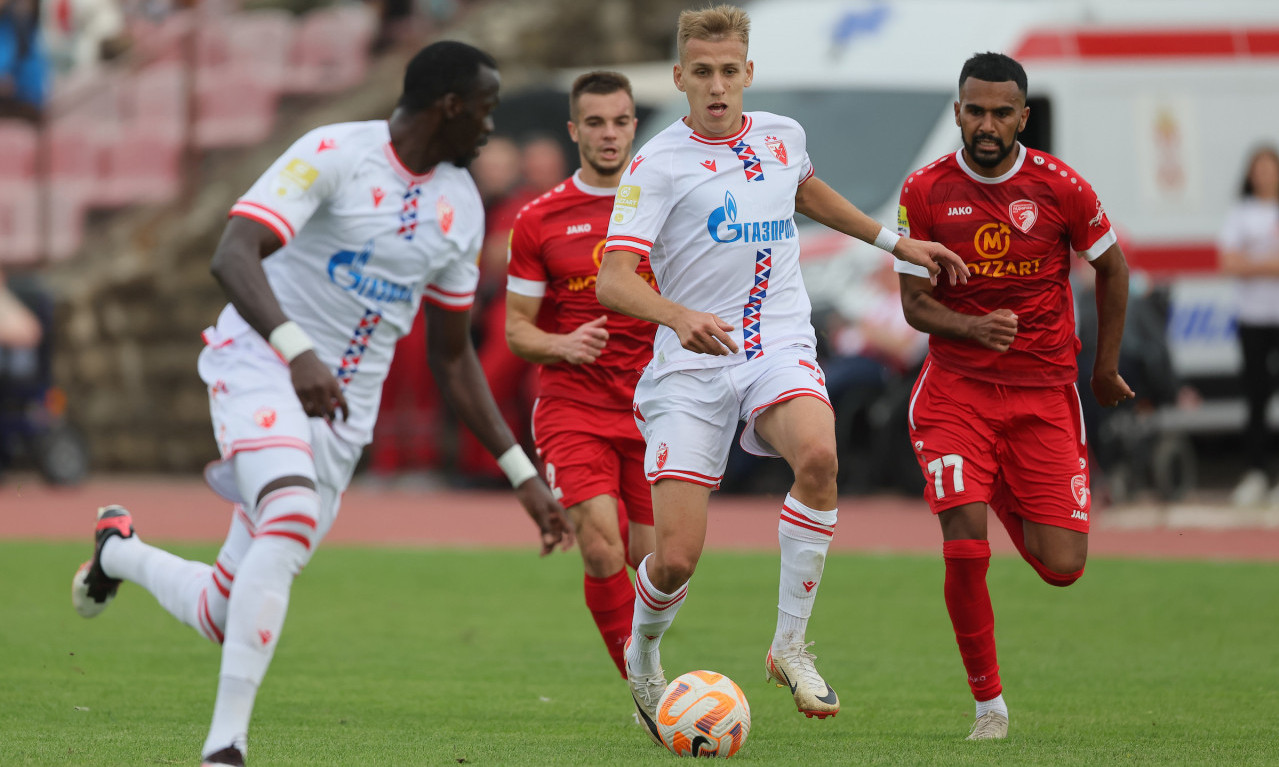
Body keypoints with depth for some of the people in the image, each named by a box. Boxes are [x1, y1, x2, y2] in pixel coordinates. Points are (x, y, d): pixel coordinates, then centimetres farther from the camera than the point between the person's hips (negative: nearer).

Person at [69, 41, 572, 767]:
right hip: (261, 362, -6)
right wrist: (296, 351, -40)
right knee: (292, 517, -36)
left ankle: (121, 551, 38)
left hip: (343, 413, 7)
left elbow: (452, 354, 18)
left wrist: (524, 474, 13)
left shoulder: (461, 208, 9)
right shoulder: (335, 155, -12)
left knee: (227, 618, 4)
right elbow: (234, 255, -24)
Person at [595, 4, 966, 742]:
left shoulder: (782, 136, 8)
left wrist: (894, 240, 33)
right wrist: (681, 317, -36)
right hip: (691, 367, -3)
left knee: (819, 455, -32)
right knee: (677, 557, -10)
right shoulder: (658, 163, -8)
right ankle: (643, 654, 26)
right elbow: (614, 279, -18)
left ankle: (790, 646, -17)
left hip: (779, 348, 3)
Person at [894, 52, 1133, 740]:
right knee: (964, 548, -18)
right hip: (955, 390, -1)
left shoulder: (1061, 189, -6)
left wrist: (1105, 366, 18)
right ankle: (989, 704, 0)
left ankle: (1010, 504, 34)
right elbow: (915, 303, -1)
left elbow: (1112, 270, 11)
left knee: (1062, 567, -4)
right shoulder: (925, 192, -4)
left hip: (1044, 392, 1)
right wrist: (971, 327, -22)